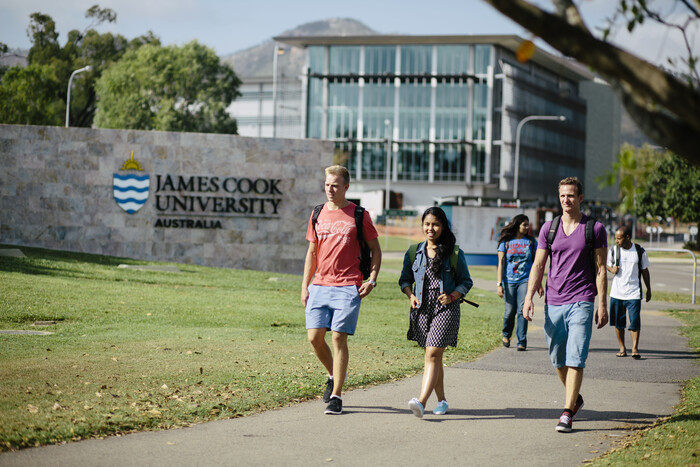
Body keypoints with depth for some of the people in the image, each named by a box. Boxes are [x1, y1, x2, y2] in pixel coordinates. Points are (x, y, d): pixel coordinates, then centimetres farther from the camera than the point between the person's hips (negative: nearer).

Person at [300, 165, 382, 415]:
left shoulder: (358, 215, 0)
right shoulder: (317, 214, 12)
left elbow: (375, 249, 6)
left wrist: (371, 280, -6)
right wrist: (305, 286, 12)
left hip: (347, 287, -4)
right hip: (319, 286, 4)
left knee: (339, 338, -8)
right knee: (314, 337, -2)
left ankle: (336, 396, -2)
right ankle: (334, 375, 26)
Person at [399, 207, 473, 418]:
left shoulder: (455, 254, 1)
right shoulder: (414, 252, 10)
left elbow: (466, 281, 6)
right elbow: (405, 279, 16)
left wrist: (452, 296, -11)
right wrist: (410, 295, -3)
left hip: (445, 309, -4)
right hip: (422, 309, 4)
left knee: (433, 355, -15)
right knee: (433, 356, 12)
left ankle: (421, 402, -27)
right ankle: (441, 400, 27)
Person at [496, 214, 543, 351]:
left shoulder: (531, 242, 9)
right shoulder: (506, 242, 6)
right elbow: (501, 263, 4)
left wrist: (539, 285, 9)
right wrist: (499, 284, -3)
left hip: (526, 280, 0)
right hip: (509, 281, 0)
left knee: (522, 310, -10)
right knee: (510, 311, 1)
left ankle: (521, 342, -6)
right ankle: (506, 335, 29)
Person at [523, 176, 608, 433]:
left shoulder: (595, 229, 1)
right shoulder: (549, 228, 8)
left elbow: (600, 269, 1)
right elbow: (538, 265, 8)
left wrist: (602, 304, -5)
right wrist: (529, 297, -3)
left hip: (581, 303, -3)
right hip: (553, 303, 4)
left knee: (575, 359, -11)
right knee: (558, 359, 10)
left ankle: (567, 413, -11)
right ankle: (575, 398, 34)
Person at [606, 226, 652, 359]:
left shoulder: (640, 252, -1)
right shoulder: (613, 250, 2)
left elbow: (645, 271, 9)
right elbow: (608, 264, 17)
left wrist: (649, 289, 11)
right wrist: (611, 269, -7)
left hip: (634, 292, -2)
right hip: (617, 292, 2)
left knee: (635, 322, -9)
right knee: (618, 322, 5)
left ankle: (635, 348, -5)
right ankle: (622, 348, 15)